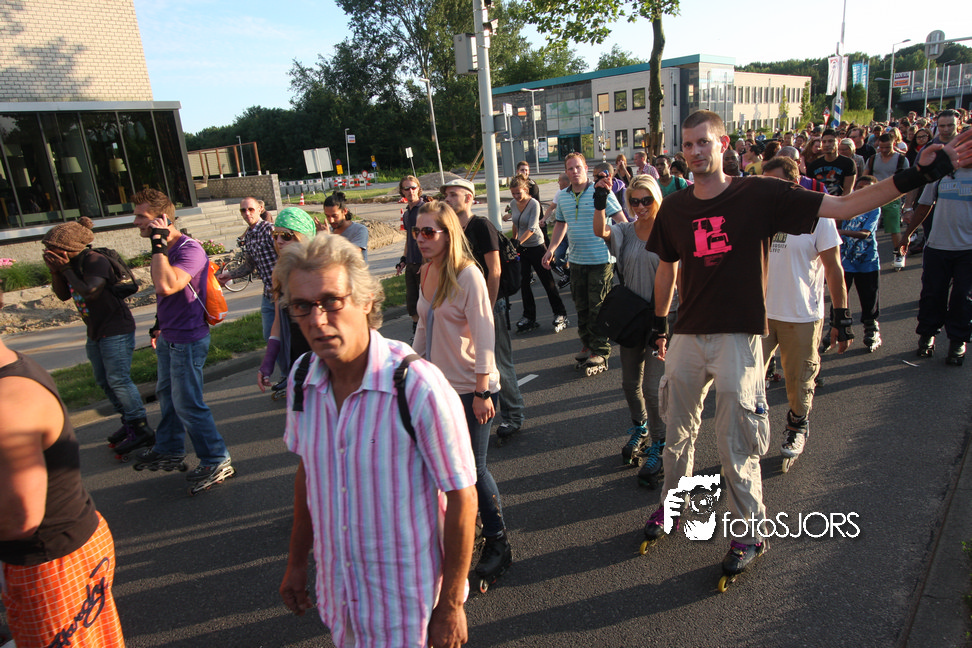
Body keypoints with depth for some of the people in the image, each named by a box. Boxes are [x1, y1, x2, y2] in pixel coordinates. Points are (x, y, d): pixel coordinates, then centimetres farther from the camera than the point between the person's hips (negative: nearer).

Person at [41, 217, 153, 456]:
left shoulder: (96, 262, -19)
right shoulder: (73, 264, 6)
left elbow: (89, 292, -29)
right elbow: (63, 295, 10)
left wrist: (66, 270, -21)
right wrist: (55, 272, -5)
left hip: (116, 330, -10)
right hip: (95, 331, 10)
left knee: (118, 380, -10)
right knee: (104, 381, 14)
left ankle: (141, 430, -3)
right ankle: (128, 422, 25)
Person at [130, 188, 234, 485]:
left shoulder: (189, 250, -23)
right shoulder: (166, 249, 7)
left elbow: (166, 286, -39)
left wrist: (158, 245, -31)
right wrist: (160, 325, 26)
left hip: (188, 340, -10)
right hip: (169, 338, 10)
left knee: (187, 404, -2)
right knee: (167, 394, 23)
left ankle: (216, 460, 12)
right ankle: (169, 451, 42)